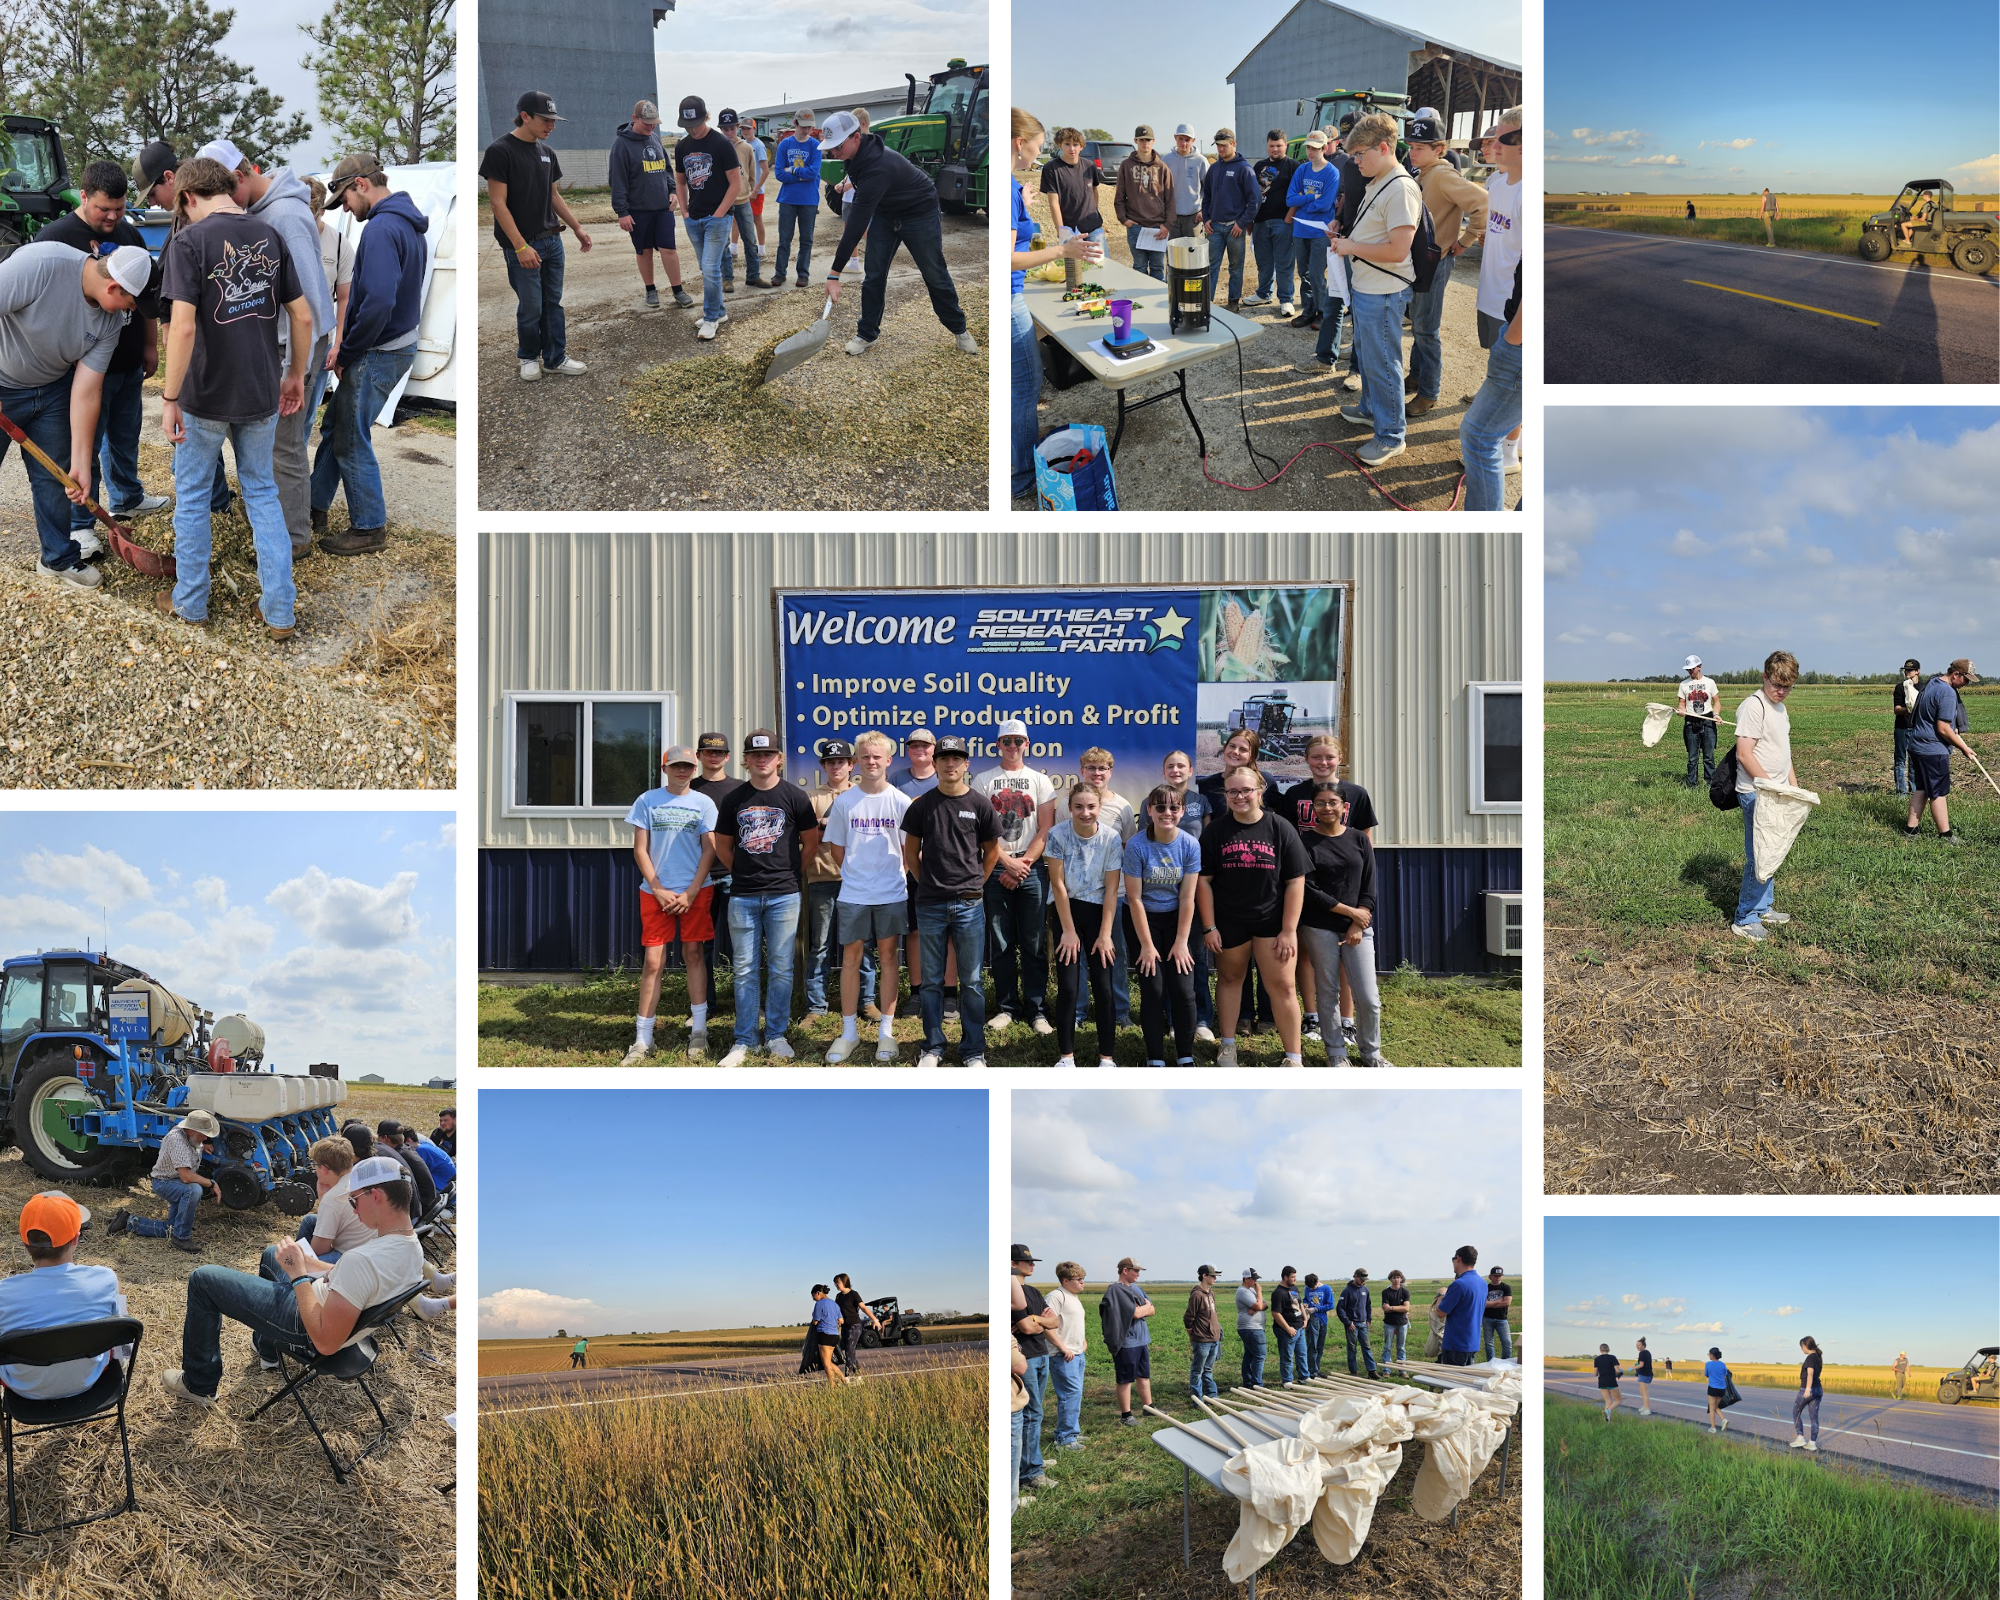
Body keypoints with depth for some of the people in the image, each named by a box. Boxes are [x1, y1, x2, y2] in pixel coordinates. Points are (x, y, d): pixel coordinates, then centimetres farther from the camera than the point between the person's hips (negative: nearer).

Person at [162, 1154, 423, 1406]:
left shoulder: (363, 1260, -39)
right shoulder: (413, 1248, -10)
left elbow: (326, 1343, -35)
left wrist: (297, 1274, -27)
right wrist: (307, 1263, 7)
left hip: (304, 1327, -9)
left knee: (202, 1279, 2)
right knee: (271, 1254, 34)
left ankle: (199, 1385, 17)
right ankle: (266, 1350, 49)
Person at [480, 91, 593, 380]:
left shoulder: (546, 151, 10)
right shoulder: (500, 151, -14)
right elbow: (498, 203, -16)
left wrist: (578, 228, 14)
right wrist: (521, 246, -21)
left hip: (552, 240, 7)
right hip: (523, 245, -7)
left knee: (553, 303, 10)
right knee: (531, 307, 0)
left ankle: (555, 358, 19)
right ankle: (529, 357, 20)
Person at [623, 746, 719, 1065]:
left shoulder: (703, 803, 3)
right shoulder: (647, 801, 3)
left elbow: (709, 850, 1)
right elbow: (640, 850, 2)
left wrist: (691, 893, -7)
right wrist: (658, 890, -7)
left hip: (695, 891, 0)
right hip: (655, 892, 0)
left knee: (693, 954, 4)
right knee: (653, 962, -2)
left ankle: (698, 1030, 12)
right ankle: (643, 1041, 1)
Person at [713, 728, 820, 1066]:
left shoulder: (795, 796, 0)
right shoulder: (734, 800, 7)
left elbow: (811, 841, 7)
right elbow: (722, 844, 17)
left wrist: (788, 869, 4)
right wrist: (742, 871, 8)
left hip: (783, 895, -2)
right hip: (743, 896, 2)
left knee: (780, 968, 3)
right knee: (745, 969, 4)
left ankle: (776, 1035, 13)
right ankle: (744, 1040, 10)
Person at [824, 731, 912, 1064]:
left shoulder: (901, 802, -2)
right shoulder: (844, 802, 1)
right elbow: (835, 845, 10)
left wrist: (891, 873, 5)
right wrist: (854, 873, 9)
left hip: (891, 895, -1)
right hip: (853, 895, 1)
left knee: (887, 958, 5)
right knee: (851, 958, 4)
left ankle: (885, 1031, 11)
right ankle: (849, 1032, 12)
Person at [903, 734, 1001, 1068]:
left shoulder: (980, 805, 1)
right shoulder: (922, 806, 3)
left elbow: (992, 851, 10)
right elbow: (910, 853, 11)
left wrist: (975, 884, 6)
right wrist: (926, 883, 7)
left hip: (969, 904, -1)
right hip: (930, 905, 1)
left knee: (972, 981, 3)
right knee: (932, 980, 7)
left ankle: (973, 1050, 10)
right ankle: (933, 1048, 16)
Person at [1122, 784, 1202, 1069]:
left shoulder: (1190, 846, -10)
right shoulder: (1137, 846, -18)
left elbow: (1187, 898, -7)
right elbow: (1135, 899, -14)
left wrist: (1181, 942, -9)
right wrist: (1147, 945, -13)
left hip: (1176, 918, 2)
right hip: (1143, 919, -2)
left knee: (1183, 989, -5)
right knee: (1153, 989, -6)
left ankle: (1186, 1057, 8)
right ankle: (1155, 1059, 5)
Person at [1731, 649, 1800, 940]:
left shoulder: (1780, 707, 14)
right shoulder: (1754, 707, -16)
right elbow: (1744, 754, -20)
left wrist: (1793, 785, 18)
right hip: (1756, 795, -9)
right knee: (1757, 857, -7)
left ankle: (1763, 908, 28)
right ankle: (1745, 920, -2)